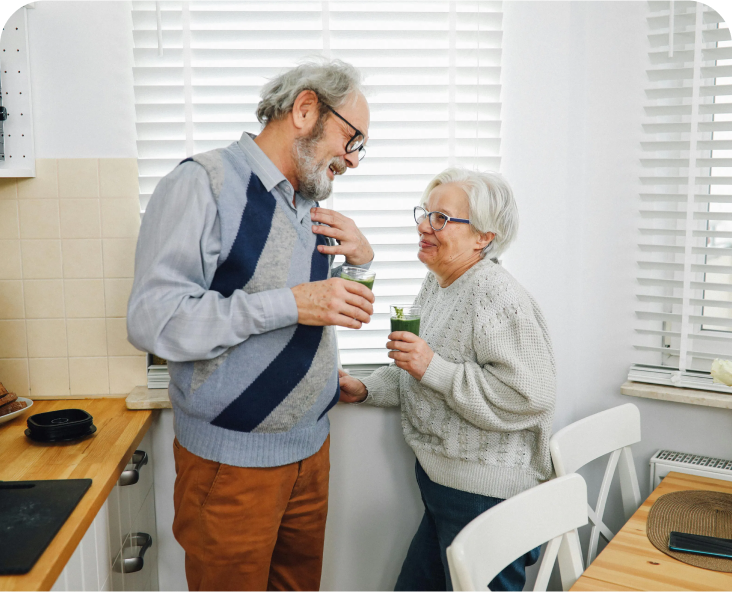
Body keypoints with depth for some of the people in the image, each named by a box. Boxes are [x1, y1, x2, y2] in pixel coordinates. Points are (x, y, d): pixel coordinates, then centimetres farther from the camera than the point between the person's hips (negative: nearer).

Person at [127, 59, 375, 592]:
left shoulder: (311, 203, 9)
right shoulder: (204, 184, -14)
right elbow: (152, 319, -24)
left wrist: (362, 261, -1)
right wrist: (290, 304, -27)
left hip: (310, 447, 7)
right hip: (232, 463, -7)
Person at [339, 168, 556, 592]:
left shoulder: (497, 298, -21)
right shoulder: (437, 284, 9)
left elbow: (529, 397, -28)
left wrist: (433, 367, -27)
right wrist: (366, 389, 8)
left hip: (486, 499, -9)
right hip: (440, 482, 9)